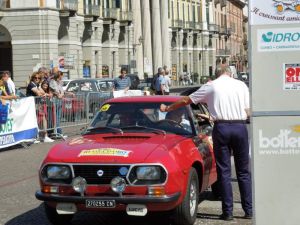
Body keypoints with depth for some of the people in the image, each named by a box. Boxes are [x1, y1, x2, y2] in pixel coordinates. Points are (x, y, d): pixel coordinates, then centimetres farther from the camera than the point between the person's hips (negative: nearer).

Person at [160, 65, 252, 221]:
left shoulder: (211, 86, 7)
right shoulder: (241, 85, 11)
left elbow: (185, 101, 13)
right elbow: (247, 112, 6)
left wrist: (167, 108, 25)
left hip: (221, 127, -1)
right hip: (240, 127, 1)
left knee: (224, 171, 4)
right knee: (243, 171, 8)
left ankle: (227, 211, 3)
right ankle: (249, 210, 8)